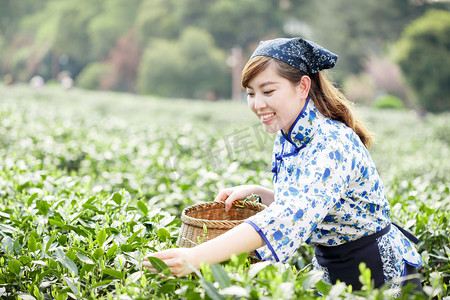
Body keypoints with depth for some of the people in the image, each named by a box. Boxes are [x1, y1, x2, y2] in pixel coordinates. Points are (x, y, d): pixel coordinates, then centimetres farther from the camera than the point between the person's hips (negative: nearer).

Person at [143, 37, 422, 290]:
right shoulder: (288, 138, -1)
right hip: (329, 268, 7)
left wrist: (197, 257, -48)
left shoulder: (333, 146, -27)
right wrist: (256, 192, -5)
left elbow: (293, 216, -42)